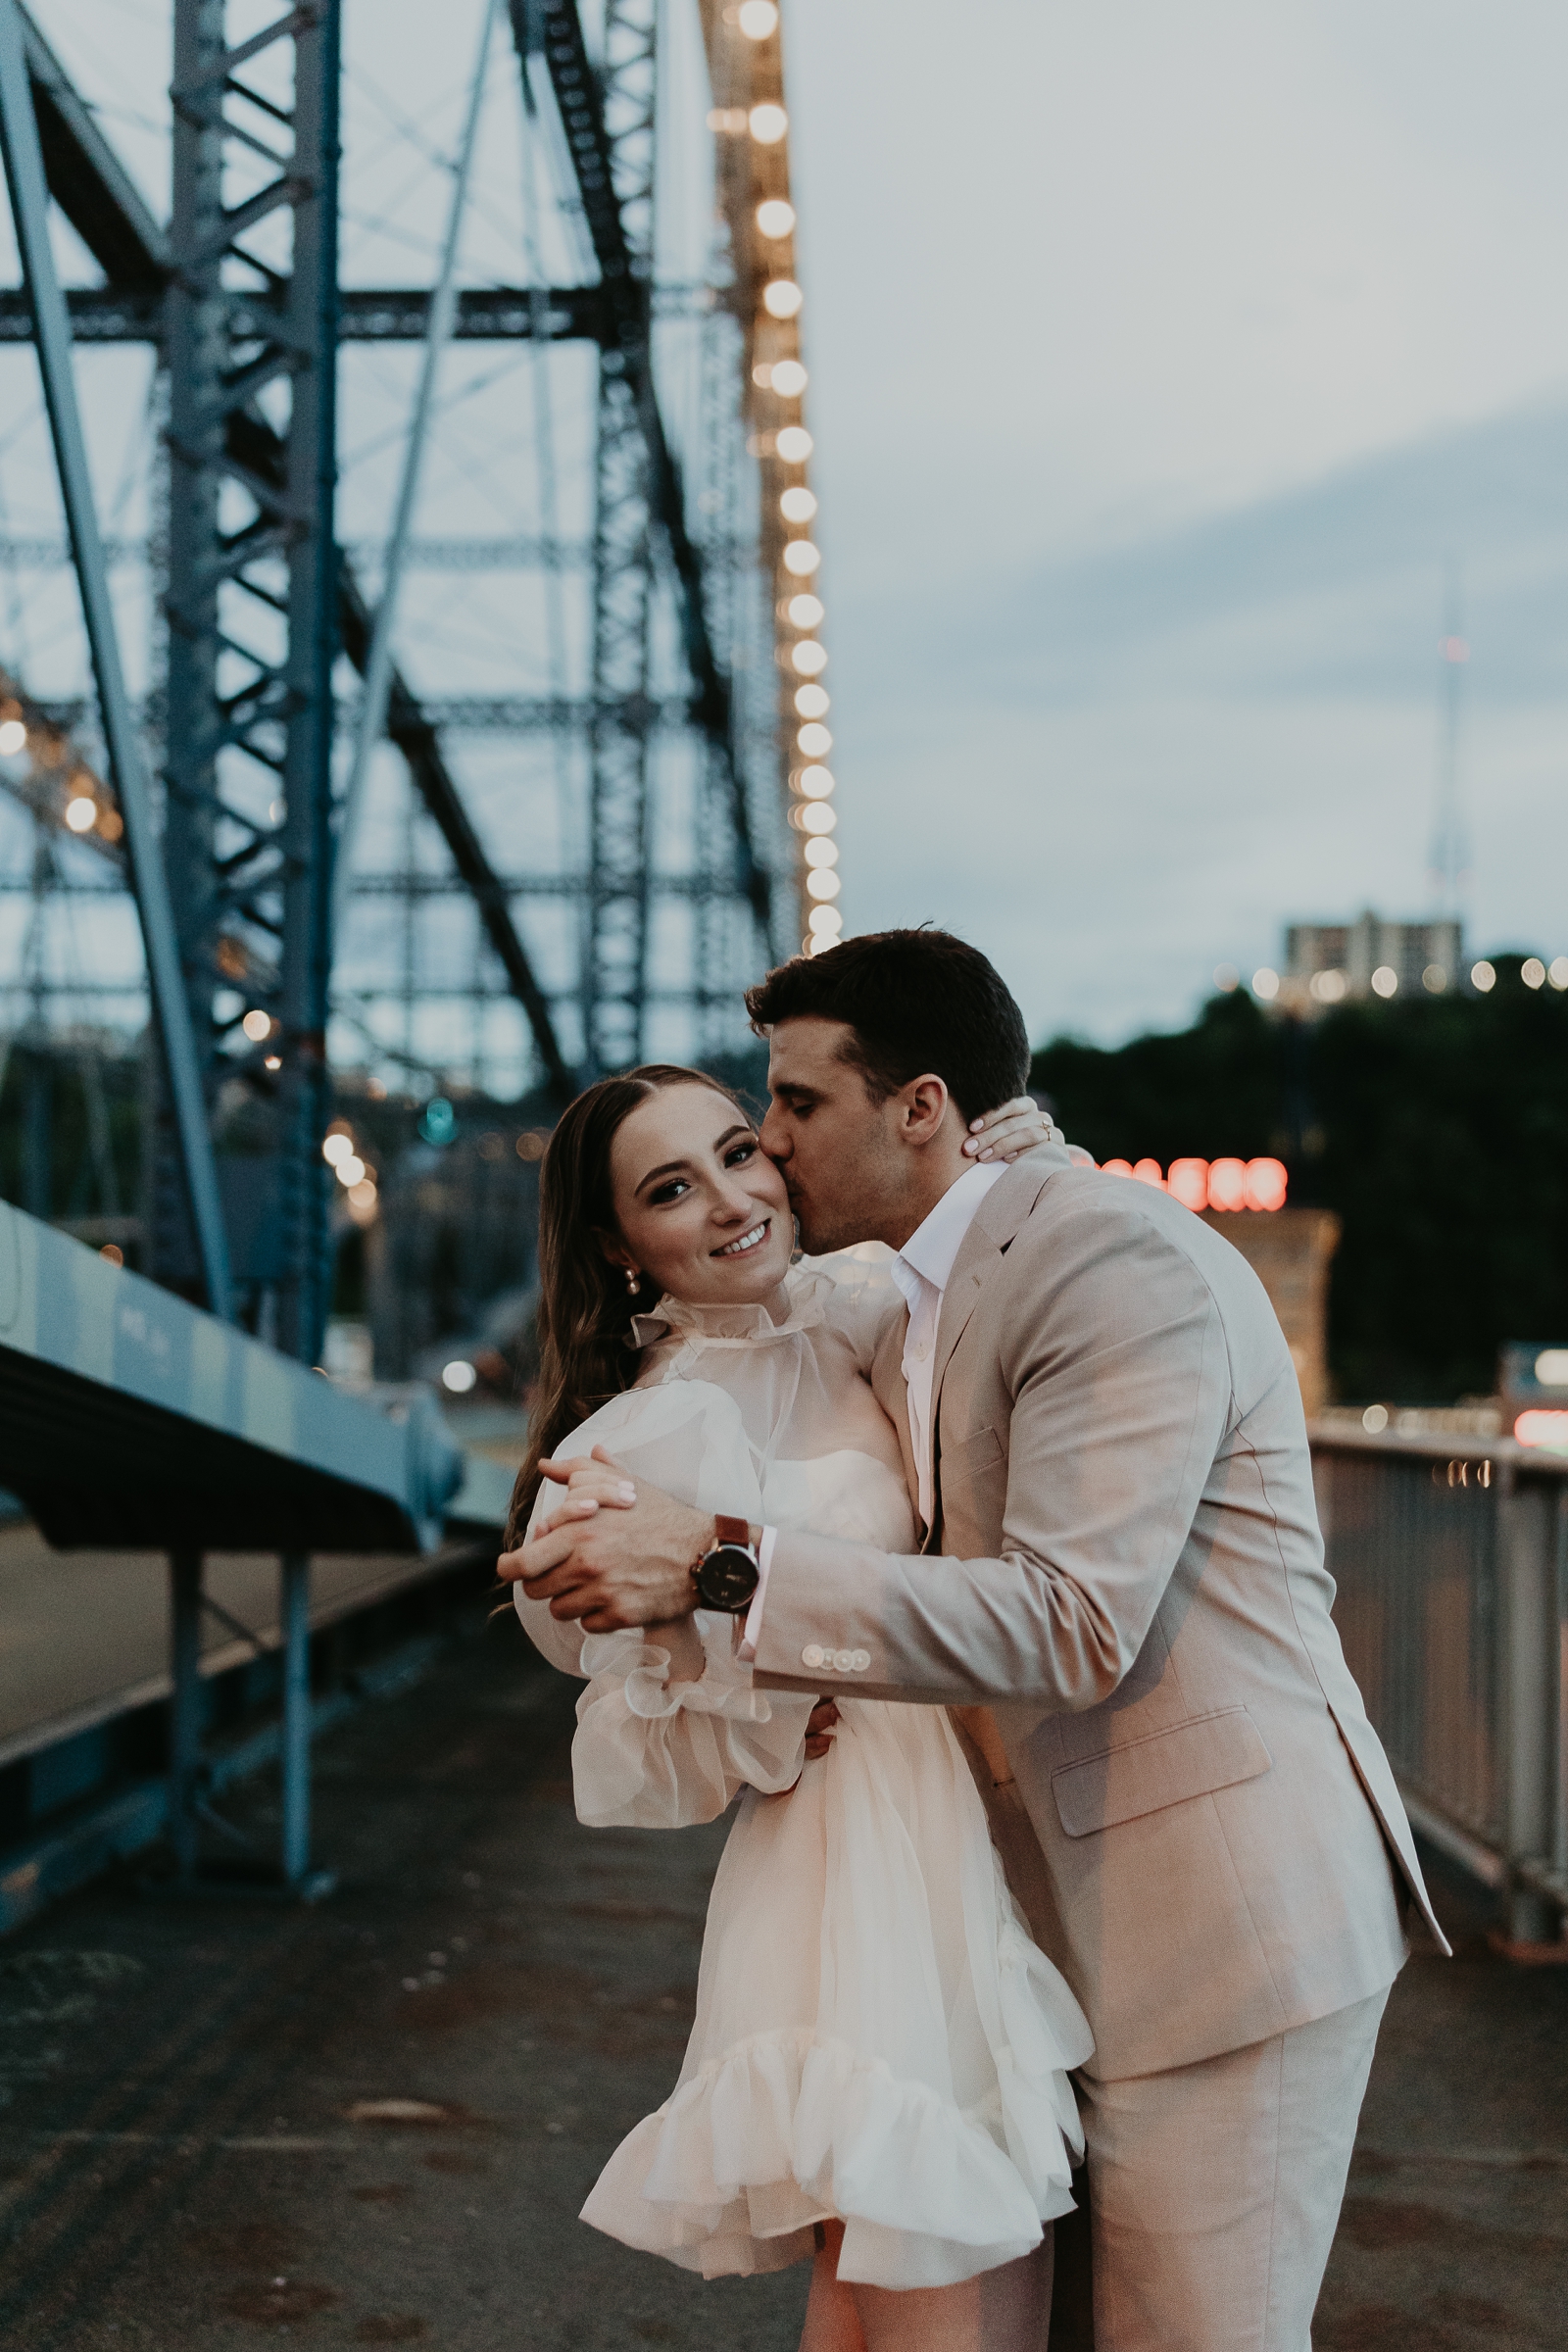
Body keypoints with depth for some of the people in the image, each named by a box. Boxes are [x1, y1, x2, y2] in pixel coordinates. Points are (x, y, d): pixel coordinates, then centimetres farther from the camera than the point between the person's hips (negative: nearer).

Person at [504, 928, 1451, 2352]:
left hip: (1228, 1907, -10)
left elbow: (1068, 1622, -26)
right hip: (1101, 1915, 10)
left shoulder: (1119, 1257, -17)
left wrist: (719, 1570, -28)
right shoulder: (919, 1326, 14)